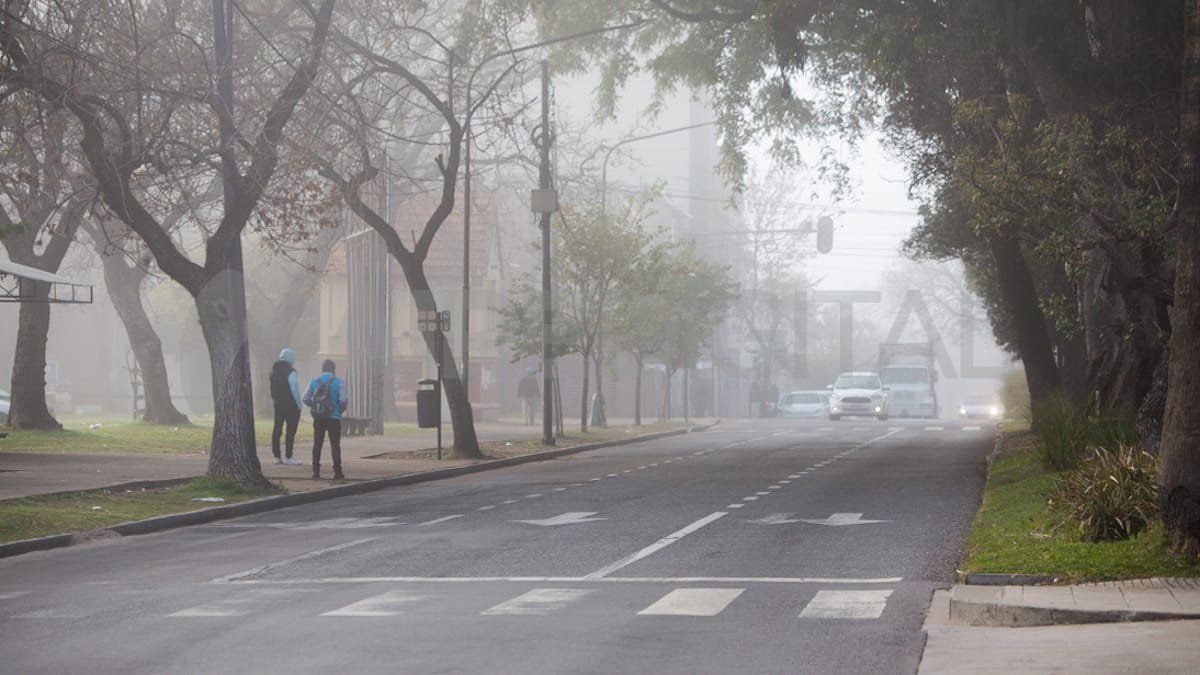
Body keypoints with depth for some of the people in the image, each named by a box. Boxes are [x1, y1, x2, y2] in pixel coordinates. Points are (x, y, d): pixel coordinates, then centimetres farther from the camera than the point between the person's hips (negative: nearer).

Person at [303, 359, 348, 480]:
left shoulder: (314, 381, 4)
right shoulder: (338, 382, -5)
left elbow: (306, 398, 1)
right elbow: (343, 400, -14)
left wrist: (315, 407, 13)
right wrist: (340, 410, 3)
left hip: (318, 418, 3)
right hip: (334, 418, -3)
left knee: (317, 444, 10)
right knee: (335, 445, 2)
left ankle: (315, 471, 6)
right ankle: (337, 472, -1)